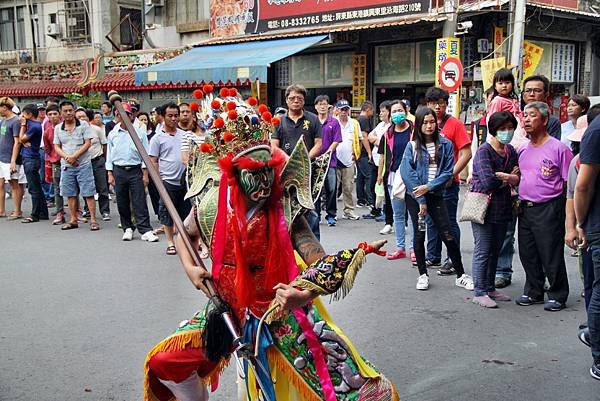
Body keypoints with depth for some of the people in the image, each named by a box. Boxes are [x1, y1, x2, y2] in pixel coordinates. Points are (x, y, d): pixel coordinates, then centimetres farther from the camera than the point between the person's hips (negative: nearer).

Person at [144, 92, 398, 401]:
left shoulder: (286, 213, -17)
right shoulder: (211, 205, -10)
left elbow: (321, 263, -25)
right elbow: (186, 233, 12)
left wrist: (307, 291, -46)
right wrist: (189, 268, -6)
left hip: (282, 312, -3)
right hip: (228, 310, 3)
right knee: (163, 363, 3)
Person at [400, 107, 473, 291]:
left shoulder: (445, 145, 2)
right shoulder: (412, 146, -2)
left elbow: (448, 171, -2)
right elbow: (407, 173, -9)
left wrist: (429, 187, -14)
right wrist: (421, 200, -11)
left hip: (435, 194, 0)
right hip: (415, 195, 0)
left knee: (448, 235, -2)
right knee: (419, 234, 5)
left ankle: (461, 275, 9)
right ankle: (423, 275, 18)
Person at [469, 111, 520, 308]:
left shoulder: (511, 151, 10)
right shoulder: (484, 151, -12)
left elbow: (519, 178, 4)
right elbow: (488, 182, -23)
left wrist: (501, 176, -13)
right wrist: (509, 178, -7)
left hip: (502, 209, 7)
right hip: (484, 208, -7)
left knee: (495, 251, 14)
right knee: (483, 252, -1)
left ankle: (490, 287, 26)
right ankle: (479, 293, 6)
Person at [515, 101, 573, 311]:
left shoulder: (558, 148, -8)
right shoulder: (523, 150, 11)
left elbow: (570, 183, -8)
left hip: (548, 209, -6)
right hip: (525, 208, 7)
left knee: (551, 255, 1)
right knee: (527, 254, 13)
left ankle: (557, 295, 16)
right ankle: (533, 292, 28)